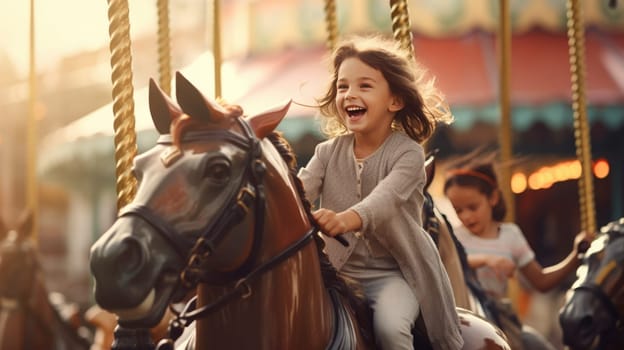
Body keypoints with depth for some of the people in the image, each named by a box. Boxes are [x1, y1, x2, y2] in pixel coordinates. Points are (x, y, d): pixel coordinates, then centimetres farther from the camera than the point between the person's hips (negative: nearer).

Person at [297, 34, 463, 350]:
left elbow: (387, 197, -30)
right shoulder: (329, 152, 4)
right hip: (340, 271, 5)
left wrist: (351, 217, -53)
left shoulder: (408, 153, -10)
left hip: (394, 273, -4)